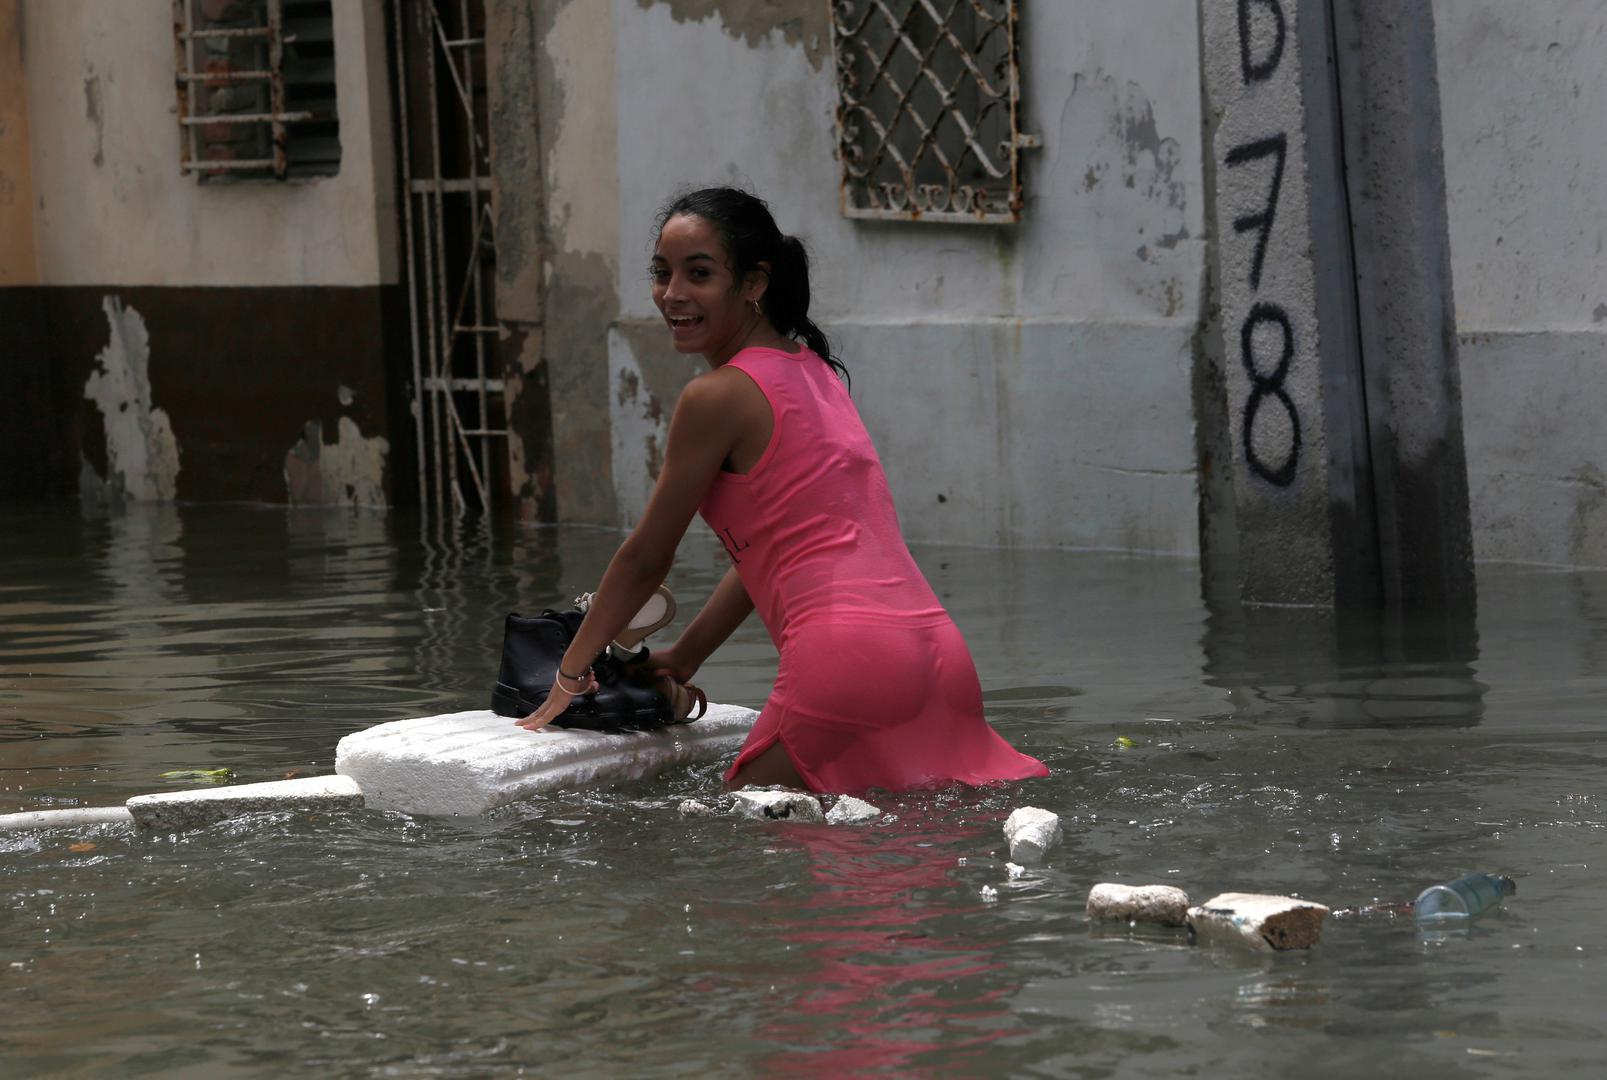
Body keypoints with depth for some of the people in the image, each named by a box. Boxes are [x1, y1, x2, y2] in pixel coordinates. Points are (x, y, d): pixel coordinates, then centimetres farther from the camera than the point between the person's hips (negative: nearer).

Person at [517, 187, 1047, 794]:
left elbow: (646, 559, 5)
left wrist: (571, 676, 17)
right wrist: (684, 658, 33)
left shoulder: (719, 396, -5)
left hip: (848, 650, -9)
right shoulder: (815, 371, 20)